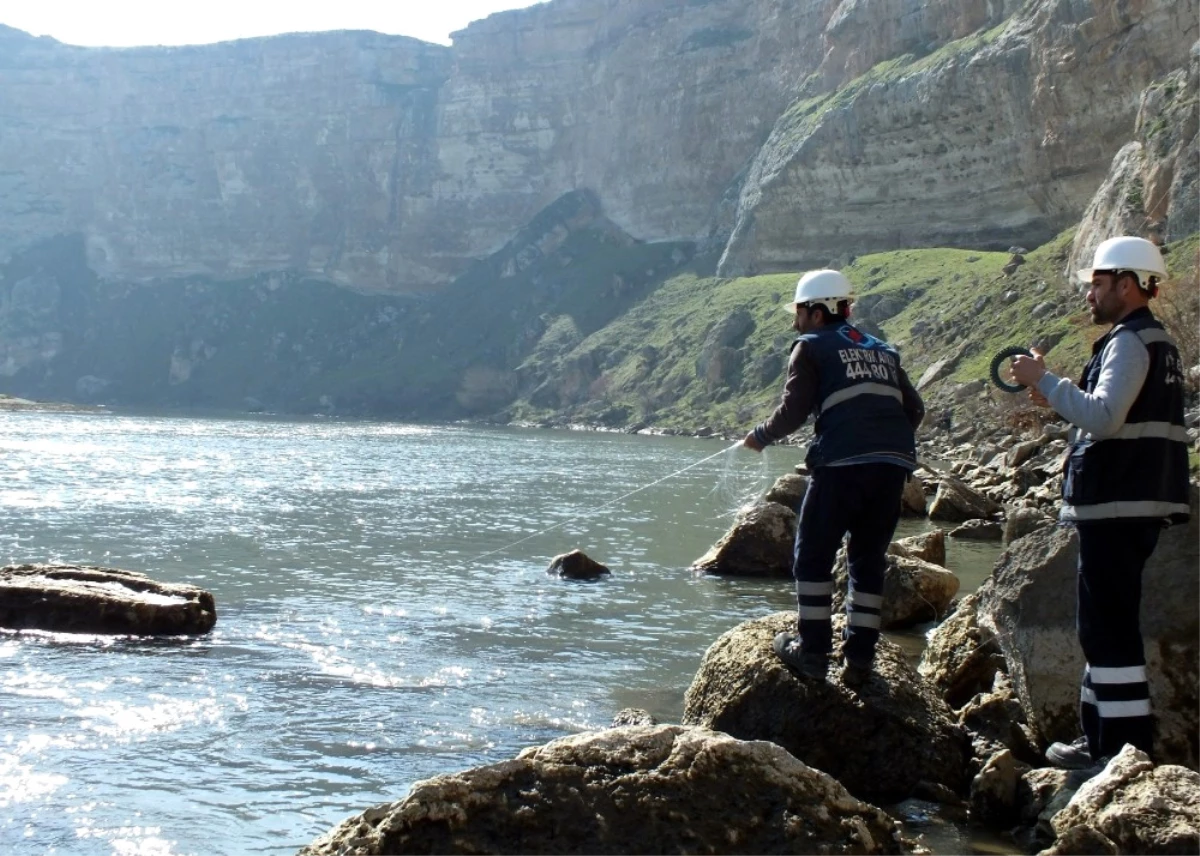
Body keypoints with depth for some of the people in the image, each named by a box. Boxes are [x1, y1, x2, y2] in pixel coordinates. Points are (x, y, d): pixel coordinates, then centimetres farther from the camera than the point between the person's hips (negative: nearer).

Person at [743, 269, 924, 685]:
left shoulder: (812, 347, 6)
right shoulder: (882, 350, 23)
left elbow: (793, 411, -2)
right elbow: (914, 410, 18)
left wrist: (760, 437, 15)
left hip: (843, 464, -6)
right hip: (894, 465, 6)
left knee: (813, 556, 8)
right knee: (869, 560, 13)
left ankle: (812, 650, 7)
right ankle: (859, 657, 12)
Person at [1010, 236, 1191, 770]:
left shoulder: (1131, 343, -14)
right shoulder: (1154, 342, 19)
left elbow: (1103, 419, -26)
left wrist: (1045, 381, -17)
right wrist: (1057, 401, 15)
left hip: (1117, 509, -11)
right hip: (1133, 504, 11)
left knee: (1109, 627, -7)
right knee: (1103, 625, 17)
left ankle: (1126, 749, -3)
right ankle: (1101, 736, 24)